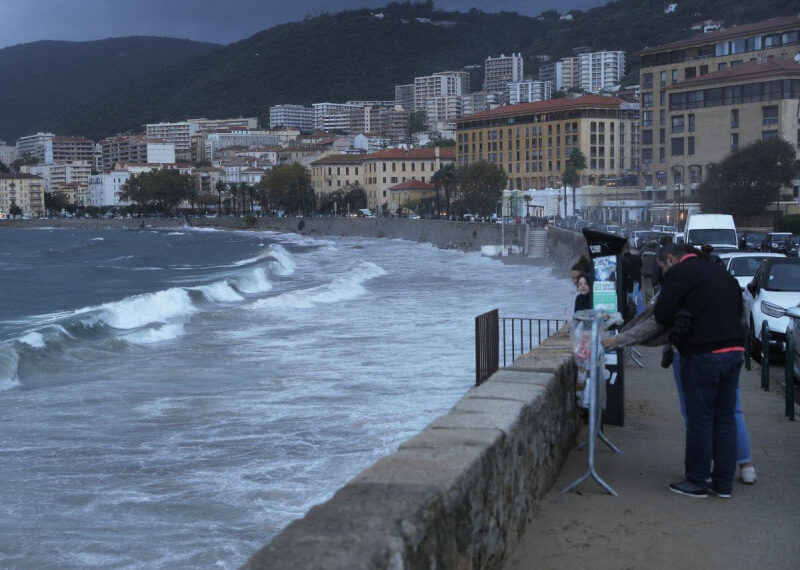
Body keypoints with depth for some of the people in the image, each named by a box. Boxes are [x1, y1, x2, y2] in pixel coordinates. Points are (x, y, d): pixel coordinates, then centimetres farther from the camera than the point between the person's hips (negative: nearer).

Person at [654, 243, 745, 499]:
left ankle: (696, 482, 10)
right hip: (734, 351, 7)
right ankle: (723, 483, 18)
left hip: (703, 353, -7)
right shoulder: (720, 271, 17)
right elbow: (738, 307, 20)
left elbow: (661, 315, -10)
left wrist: (677, 322, 9)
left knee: (699, 419, 2)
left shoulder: (677, 274, -7)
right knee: (725, 418, 12)